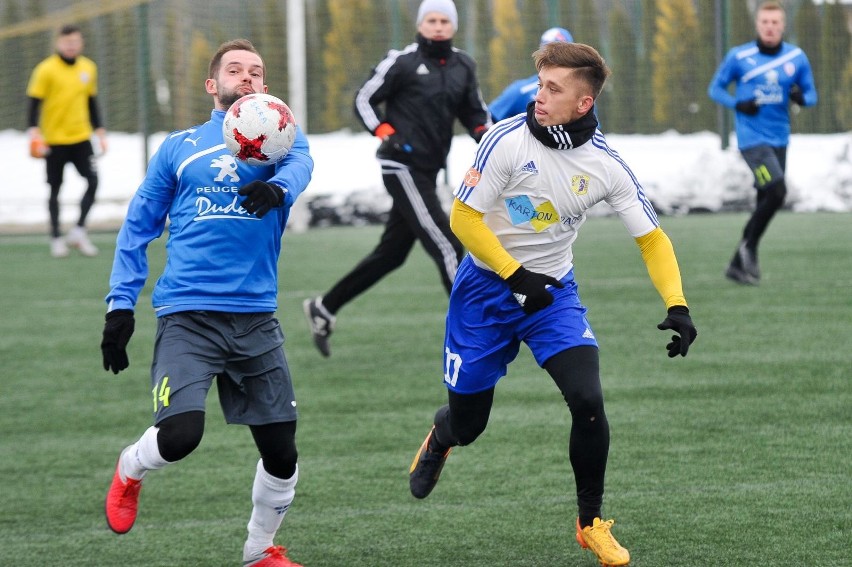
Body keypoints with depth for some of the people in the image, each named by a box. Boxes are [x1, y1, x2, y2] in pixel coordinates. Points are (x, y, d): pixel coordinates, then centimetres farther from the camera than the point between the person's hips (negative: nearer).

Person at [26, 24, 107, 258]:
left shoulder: (88, 68, 6)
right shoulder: (46, 70, -8)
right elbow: (35, 104, -8)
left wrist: (100, 133, 14)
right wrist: (34, 133, -18)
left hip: (81, 137, 3)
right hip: (54, 140, -3)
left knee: (93, 181, -10)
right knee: (55, 188, 5)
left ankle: (79, 230, 1)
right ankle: (56, 238, 15)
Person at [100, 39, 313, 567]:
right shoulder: (179, 147, 13)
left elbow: (299, 164, -13)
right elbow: (138, 228, 15)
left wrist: (278, 188, -36)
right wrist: (121, 304, 6)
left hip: (255, 318, 2)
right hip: (187, 316, -2)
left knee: (282, 452, 2)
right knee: (180, 434, -21)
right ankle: (129, 471, 14)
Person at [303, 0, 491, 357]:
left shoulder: (462, 67, 11)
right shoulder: (402, 62, -8)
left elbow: (474, 114, 18)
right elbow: (364, 100, -2)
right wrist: (387, 134, -16)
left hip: (427, 172, 8)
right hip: (402, 167, -8)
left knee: (391, 253, 14)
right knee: (447, 246, -12)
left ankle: (323, 309, 26)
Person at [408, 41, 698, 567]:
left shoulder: (605, 164, -11)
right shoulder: (507, 140, -20)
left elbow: (651, 237, -4)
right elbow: (463, 216, -15)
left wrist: (677, 306, -17)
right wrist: (516, 276, -21)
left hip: (553, 290, 1)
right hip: (486, 287, -1)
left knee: (588, 400, -19)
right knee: (467, 424, 7)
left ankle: (592, 522, 1)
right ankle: (439, 440, 48)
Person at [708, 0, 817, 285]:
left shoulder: (796, 58, 4)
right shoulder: (739, 56, -4)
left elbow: (811, 94, 12)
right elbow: (716, 88, 4)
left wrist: (801, 97, -13)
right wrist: (738, 104, -15)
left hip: (779, 139, 5)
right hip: (752, 139, -5)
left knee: (765, 203, 9)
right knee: (777, 192, -21)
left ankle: (738, 265, 21)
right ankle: (749, 246, -2)